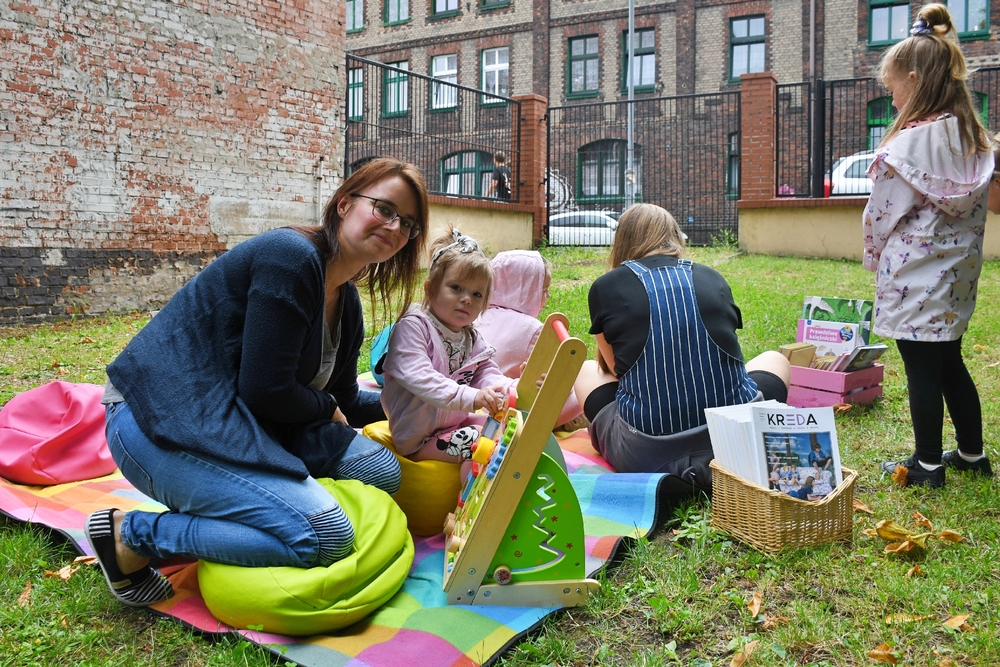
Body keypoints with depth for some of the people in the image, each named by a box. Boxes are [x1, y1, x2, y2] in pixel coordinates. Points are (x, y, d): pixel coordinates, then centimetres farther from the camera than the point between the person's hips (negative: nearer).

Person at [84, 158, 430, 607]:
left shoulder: (346, 302, 11)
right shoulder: (290, 255, -18)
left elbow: (343, 402, 21)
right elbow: (265, 390, -19)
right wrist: (326, 407, -1)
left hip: (237, 420, 10)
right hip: (163, 424, -10)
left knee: (383, 473, 6)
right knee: (326, 537, -21)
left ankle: (210, 511, 7)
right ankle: (132, 534, -8)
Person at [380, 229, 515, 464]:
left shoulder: (473, 339, 12)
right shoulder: (413, 327, -14)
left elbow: (488, 375, 2)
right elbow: (418, 377, -28)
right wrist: (470, 397, -40)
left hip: (457, 422, 9)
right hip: (418, 440, -8)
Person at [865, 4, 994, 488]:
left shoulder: (910, 142, -18)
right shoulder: (973, 139, 7)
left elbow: (882, 213, -12)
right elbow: (973, 205, 12)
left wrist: (875, 258, 6)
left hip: (915, 278, -8)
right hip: (957, 273, 8)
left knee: (922, 371, 2)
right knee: (950, 363, 19)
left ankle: (927, 465, 14)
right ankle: (972, 453, 31)